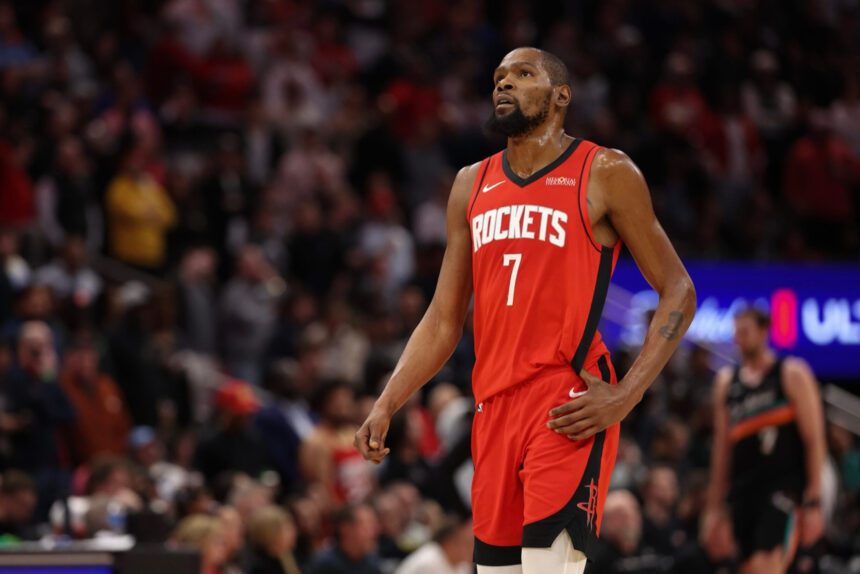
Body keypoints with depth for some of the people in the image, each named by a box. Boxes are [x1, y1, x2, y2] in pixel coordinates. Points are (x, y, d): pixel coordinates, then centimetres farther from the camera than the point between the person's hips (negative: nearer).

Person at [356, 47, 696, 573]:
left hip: (568, 410, -6)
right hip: (494, 408, 6)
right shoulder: (473, 185, 15)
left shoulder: (604, 175, -1)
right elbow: (444, 319, 18)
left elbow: (678, 291, -1)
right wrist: (387, 405, 5)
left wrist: (626, 396, -13)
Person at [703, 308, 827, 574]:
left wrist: (813, 502, -12)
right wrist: (715, 506, 15)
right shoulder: (726, 382, 14)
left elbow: (814, 441, -5)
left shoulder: (792, 375, -1)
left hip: (784, 485, -6)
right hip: (743, 490, 6)